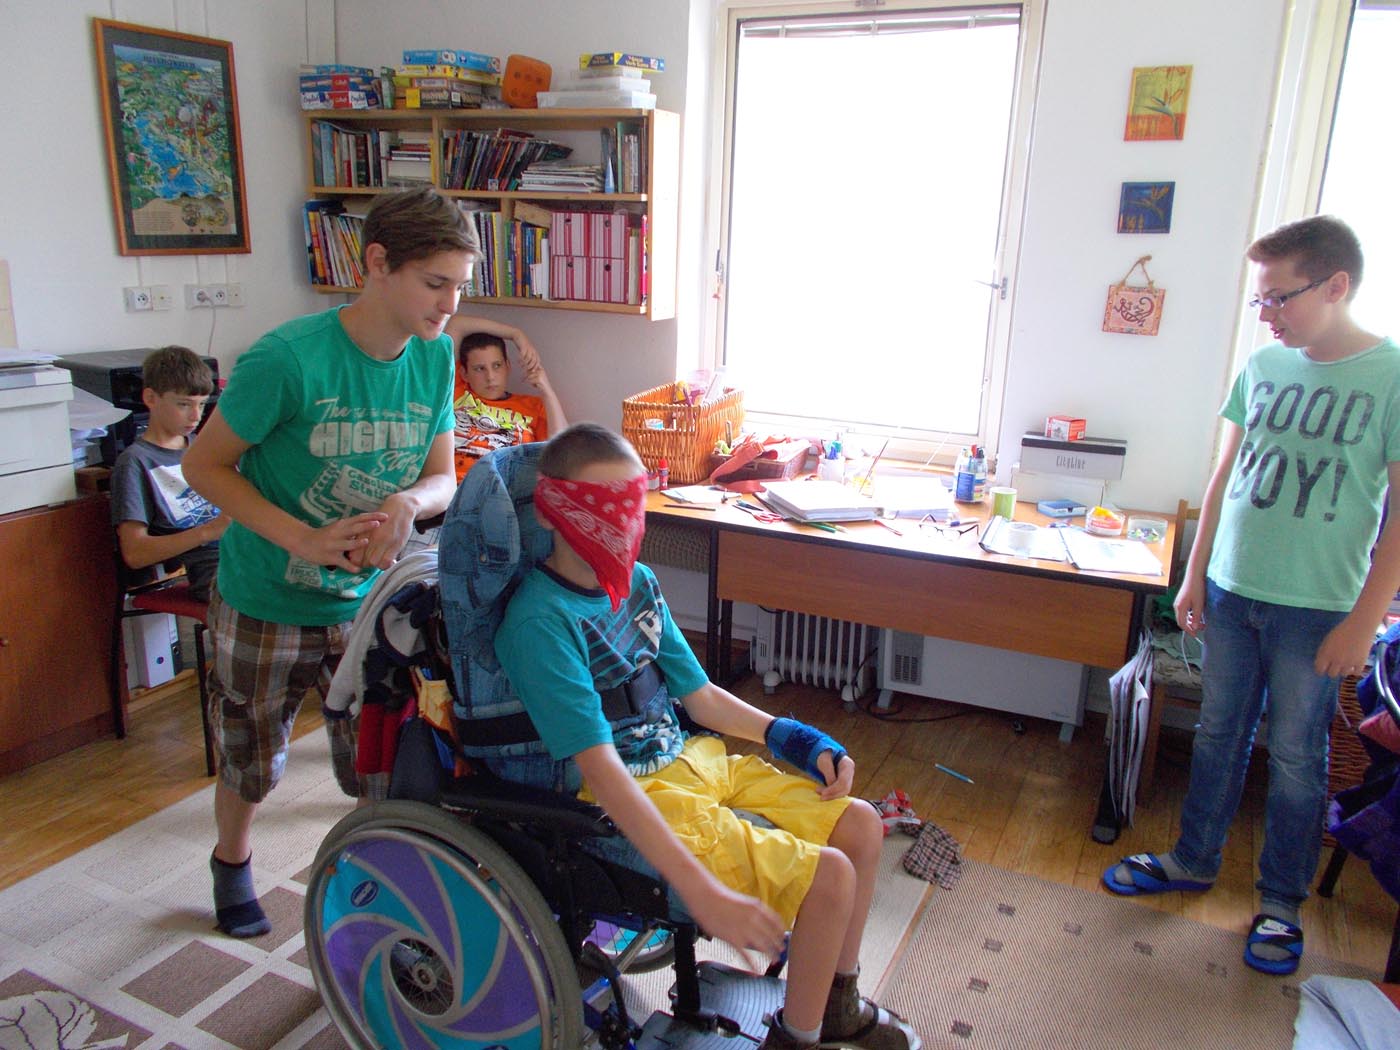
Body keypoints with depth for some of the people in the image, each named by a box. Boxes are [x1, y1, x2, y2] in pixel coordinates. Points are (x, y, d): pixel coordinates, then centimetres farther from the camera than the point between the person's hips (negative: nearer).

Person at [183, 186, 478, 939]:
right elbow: (204, 464, -14)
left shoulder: (433, 356, -9)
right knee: (250, 762, 19)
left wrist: (406, 503, -25)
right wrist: (303, 540, -26)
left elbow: (441, 479, -1)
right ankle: (232, 861, 51)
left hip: (366, 602, 3)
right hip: (266, 603, -2)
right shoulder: (289, 358, -25)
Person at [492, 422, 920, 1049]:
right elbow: (600, 768, -27)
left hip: (690, 759, 8)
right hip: (628, 802, -8)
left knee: (859, 825, 5)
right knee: (830, 875, -16)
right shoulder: (540, 621, -21)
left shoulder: (638, 583, 5)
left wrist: (790, 736, 2)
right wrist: (703, 893, -32)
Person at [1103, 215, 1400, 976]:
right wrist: (1195, 576, 9)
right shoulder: (1262, 367, 2)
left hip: (1316, 607, -4)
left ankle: (1281, 904, 27)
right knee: (1218, 735, 16)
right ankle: (1193, 861, 33)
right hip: (1231, 590, 4)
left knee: (1295, 756, 9)